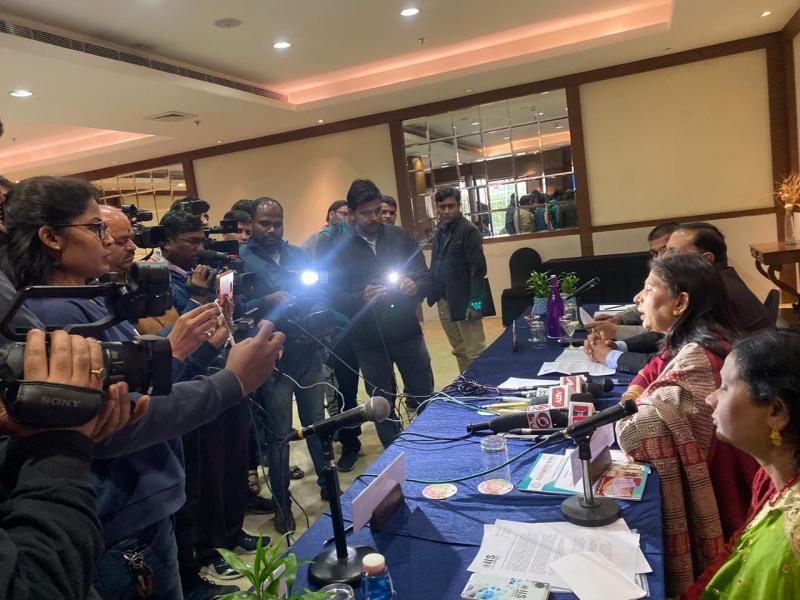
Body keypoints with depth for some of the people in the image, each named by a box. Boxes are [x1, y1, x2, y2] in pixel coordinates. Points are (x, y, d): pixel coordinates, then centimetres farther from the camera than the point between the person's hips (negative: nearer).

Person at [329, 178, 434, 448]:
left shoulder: (402, 237, 1)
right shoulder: (340, 249, -4)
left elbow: (426, 278, 1)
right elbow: (335, 298, -7)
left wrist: (415, 287, -21)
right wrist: (362, 298, -26)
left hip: (407, 333, 1)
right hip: (369, 341, -1)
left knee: (424, 399, 9)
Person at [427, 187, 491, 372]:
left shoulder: (468, 230, -10)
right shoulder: (440, 230, 12)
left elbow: (478, 268, -16)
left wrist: (475, 302, -21)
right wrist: (432, 291, 6)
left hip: (463, 301, -7)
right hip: (444, 301, 7)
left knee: (475, 352, -1)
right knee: (459, 351, 16)